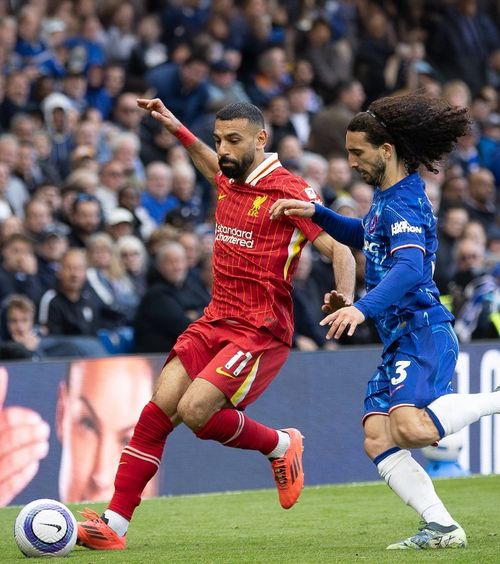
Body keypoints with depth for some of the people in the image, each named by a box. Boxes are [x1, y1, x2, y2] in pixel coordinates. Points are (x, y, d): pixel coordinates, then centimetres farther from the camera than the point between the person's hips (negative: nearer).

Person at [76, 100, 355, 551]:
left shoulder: (290, 192, -12)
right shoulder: (229, 184, 11)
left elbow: (338, 248, -17)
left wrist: (346, 298, -34)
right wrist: (176, 129, 36)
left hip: (261, 331, -7)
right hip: (214, 321, 7)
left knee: (195, 410, -22)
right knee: (158, 409, -7)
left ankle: (280, 445, 5)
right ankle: (115, 523, -7)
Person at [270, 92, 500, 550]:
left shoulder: (402, 204, -13)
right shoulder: (387, 197, 18)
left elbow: (409, 267, -29)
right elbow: (366, 235, 39)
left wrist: (363, 308, -42)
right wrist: (317, 214, 25)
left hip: (423, 332, -10)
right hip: (400, 341, 10)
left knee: (410, 428, -30)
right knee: (378, 440, -5)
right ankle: (443, 528, -9)